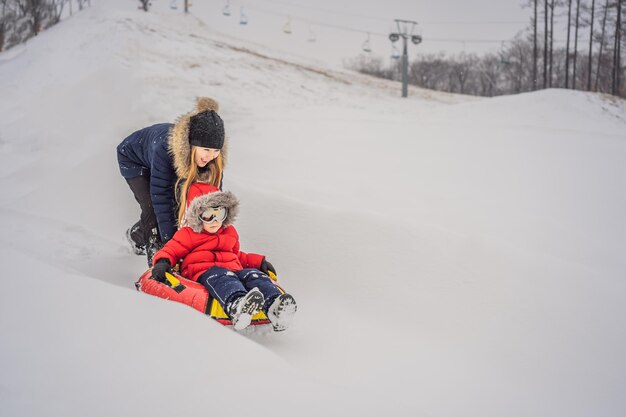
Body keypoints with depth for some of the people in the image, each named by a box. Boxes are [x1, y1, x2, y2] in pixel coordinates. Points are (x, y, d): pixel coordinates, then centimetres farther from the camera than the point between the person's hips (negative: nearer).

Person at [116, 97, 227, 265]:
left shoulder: (213, 157, -33)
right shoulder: (164, 148, -48)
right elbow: (161, 198, -44)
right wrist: (170, 243, -42)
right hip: (134, 160, -5)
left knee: (179, 206, -1)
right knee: (153, 208, -22)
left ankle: (137, 235, 25)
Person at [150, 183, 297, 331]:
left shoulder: (230, 232, 32)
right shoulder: (187, 234, 15)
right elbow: (171, 250, 13)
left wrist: (258, 261, 31)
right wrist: (162, 262, -11)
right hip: (203, 273, -5)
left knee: (253, 275, -26)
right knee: (220, 277, -40)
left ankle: (274, 305, -57)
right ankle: (236, 306, -77)